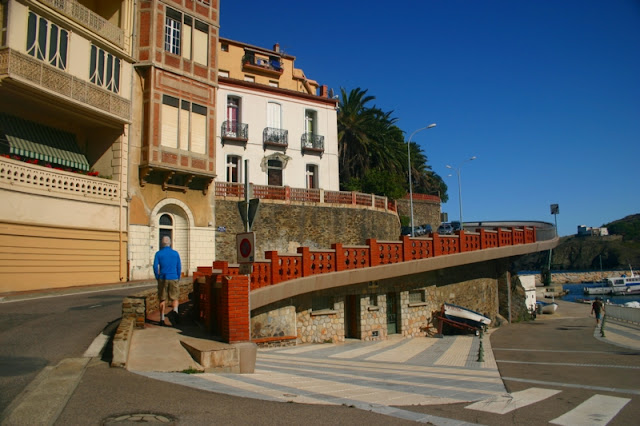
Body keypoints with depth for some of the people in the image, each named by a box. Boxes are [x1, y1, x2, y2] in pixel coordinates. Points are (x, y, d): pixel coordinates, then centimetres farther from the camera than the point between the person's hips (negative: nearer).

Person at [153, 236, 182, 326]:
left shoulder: (158, 253, 0)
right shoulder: (176, 253, 4)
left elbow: (155, 267, -4)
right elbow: (179, 267, 4)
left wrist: (157, 277, 10)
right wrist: (178, 278, 15)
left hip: (163, 279, 0)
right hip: (173, 278, 0)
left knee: (162, 300, 10)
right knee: (175, 298, 6)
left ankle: (162, 319, 10)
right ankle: (174, 311, -23)